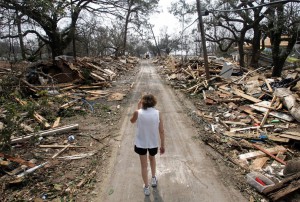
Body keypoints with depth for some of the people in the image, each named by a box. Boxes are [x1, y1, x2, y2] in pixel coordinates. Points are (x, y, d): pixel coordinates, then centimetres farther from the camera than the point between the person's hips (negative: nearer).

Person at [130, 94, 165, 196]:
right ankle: (153, 178, 45)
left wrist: (138, 108, 7)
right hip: (153, 142, 1)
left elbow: (132, 121, 7)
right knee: (152, 158, 32)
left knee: (144, 165, 16)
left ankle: (146, 187, 29)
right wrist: (163, 145, 2)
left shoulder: (138, 112, -16)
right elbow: (161, 131, -9)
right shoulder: (157, 113, -14)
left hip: (141, 143, -1)